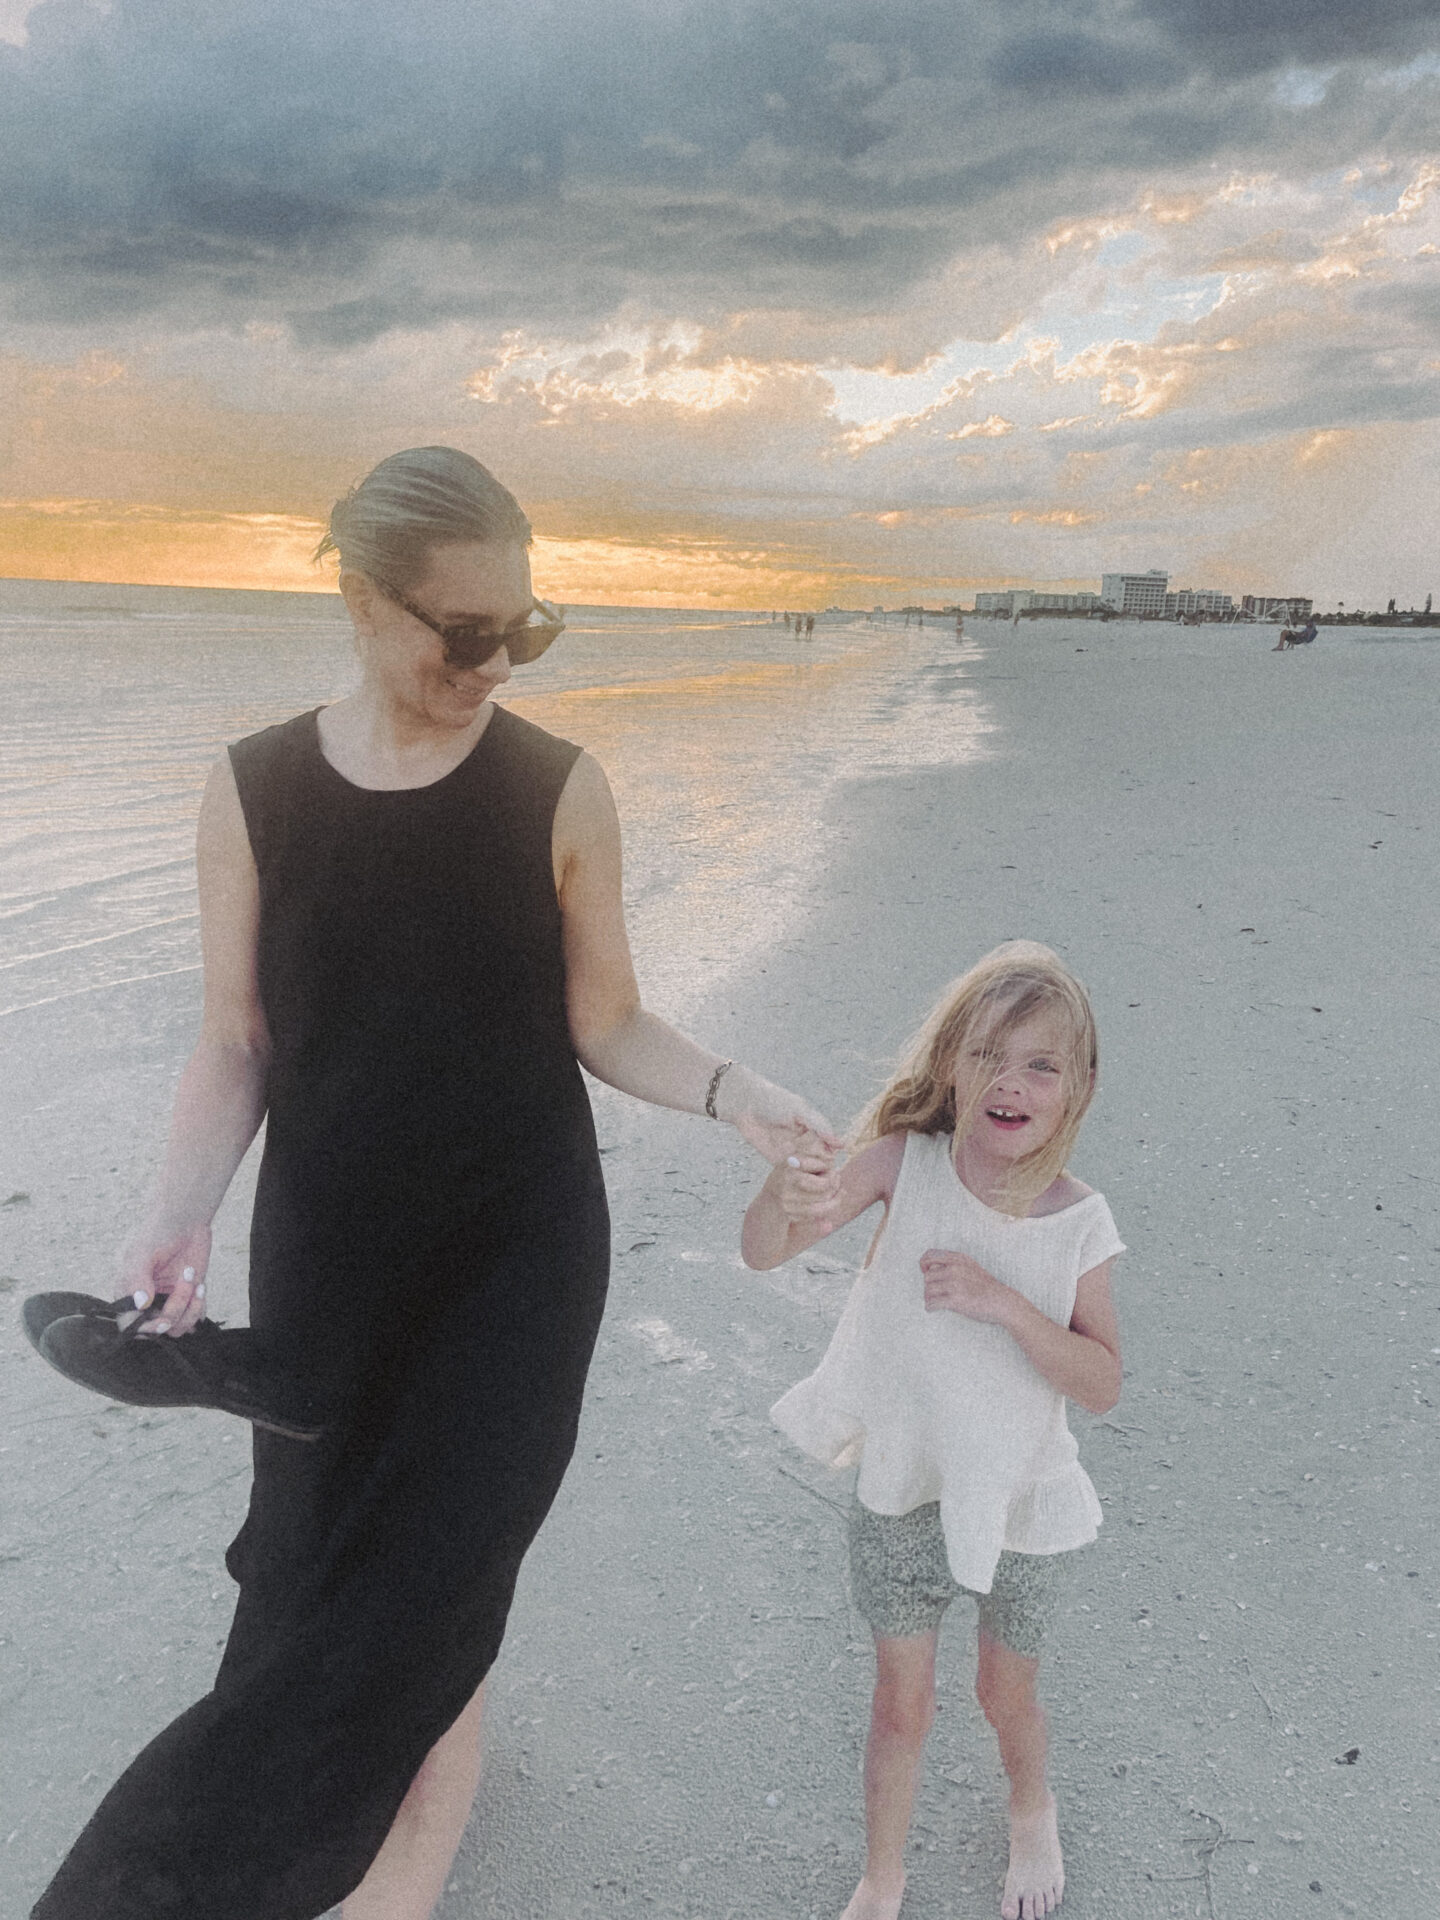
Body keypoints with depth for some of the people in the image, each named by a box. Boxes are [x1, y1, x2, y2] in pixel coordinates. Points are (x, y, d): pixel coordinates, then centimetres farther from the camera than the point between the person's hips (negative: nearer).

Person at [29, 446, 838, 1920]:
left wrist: (726, 1091, -17)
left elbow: (604, 1025, 0)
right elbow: (236, 1043, 1)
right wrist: (180, 1209, -14)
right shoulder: (252, 793, -3)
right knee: (323, 1569, 10)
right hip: (328, 1261, 2)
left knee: (408, 1603, -8)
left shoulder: (559, 791, -6)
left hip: (518, 1255, -1)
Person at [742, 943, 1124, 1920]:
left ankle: (1033, 1810, 58)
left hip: (1021, 1502, 1)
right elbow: (763, 1253, -25)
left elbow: (1102, 1384, -15)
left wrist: (1004, 1304, -30)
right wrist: (788, 1196, -48)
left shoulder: (1078, 1224, -16)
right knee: (903, 1705, 17)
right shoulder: (907, 1161, -19)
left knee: (1007, 1694, 24)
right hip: (903, 1489, 0)